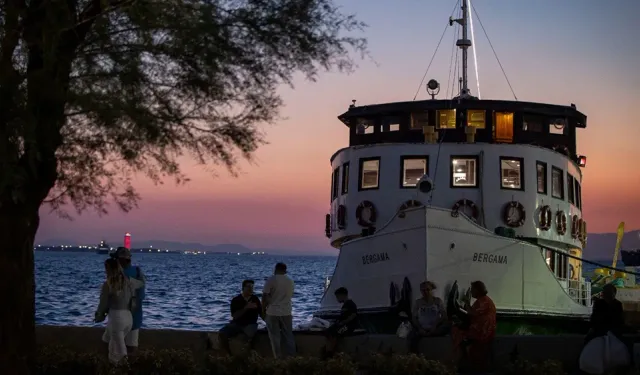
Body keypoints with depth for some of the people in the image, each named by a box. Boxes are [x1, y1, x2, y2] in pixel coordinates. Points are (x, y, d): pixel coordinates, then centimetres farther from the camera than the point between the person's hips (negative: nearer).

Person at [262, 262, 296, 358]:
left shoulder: (271, 280, -7)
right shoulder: (290, 281, 7)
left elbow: (265, 297, -9)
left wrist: (263, 309, 3)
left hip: (273, 313, -4)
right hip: (286, 313, 4)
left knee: (275, 337, 2)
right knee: (288, 336, 10)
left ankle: (278, 358, 2)